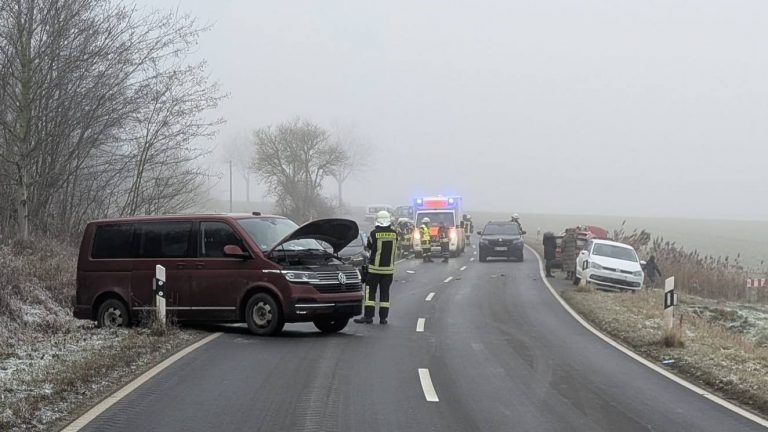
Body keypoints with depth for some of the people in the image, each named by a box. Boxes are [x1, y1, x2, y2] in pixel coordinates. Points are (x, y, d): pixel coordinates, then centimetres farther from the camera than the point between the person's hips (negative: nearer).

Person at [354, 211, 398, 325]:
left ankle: (368, 316, 0)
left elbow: (369, 246, 3)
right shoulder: (394, 233, -3)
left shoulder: (374, 233, -13)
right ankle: (383, 317, 9)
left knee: (370, 292, 3)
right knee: (385, 292, 9)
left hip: (375, 268, -3)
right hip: (389, 268, 3)